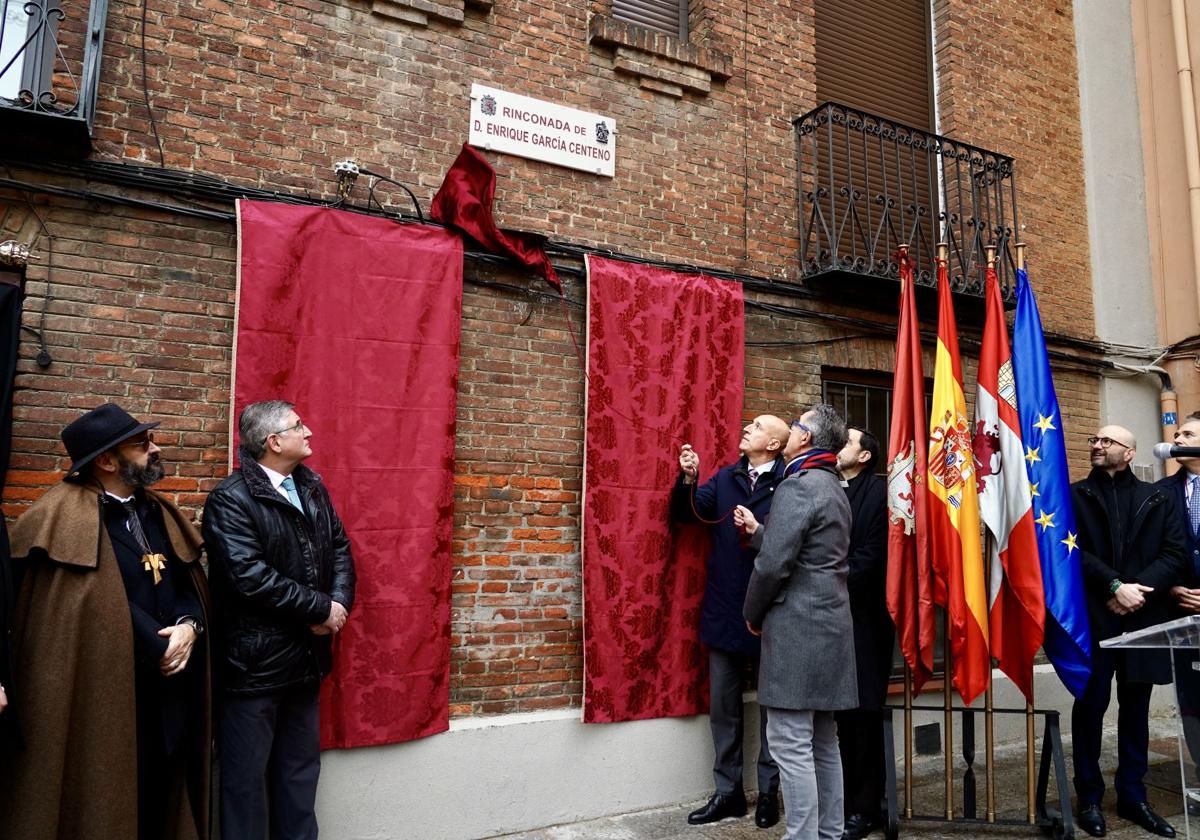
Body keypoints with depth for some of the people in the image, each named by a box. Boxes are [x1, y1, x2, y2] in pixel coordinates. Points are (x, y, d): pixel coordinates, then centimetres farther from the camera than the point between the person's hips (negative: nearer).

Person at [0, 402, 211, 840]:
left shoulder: (160, 514, 11)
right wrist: (159, 647, -13)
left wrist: (189, 626, -9)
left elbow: (190, 585, 10)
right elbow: (102, 605, -18)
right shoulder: (64, 519, -12)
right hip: (105, 700, -7)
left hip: (169, 696, 7)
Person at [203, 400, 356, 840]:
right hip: (255, 661, -7)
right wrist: (321, 608, -18)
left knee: (301, 769, 19)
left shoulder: (312, 486, 8)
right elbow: (250, 578, -24)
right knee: (247, 775, 8)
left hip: (306, 655, 7)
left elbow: (340, 547, 10)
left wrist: (340, 602, -8)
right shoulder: (230, 499, -15)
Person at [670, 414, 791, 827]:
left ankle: (768, 793, 26)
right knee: (722, 704, 13)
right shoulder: (725, 478, 9)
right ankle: (728, 792, 27)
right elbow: (684, 513, 5)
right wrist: (687, 479, -10)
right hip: (724, 610, 5)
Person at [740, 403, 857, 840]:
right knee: (823, 743, 14)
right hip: (830, 626, 10)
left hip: (797, 628, -10)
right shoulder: (836, 489, 16)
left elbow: (774, 564, -18)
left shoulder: (797, 486, -13)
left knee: (791, 744, -4)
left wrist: (752, 615, -3)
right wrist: (758, 531, 20)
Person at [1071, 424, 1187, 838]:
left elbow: (1175, 553, 2)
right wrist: (1114, 586, -16)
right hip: (1092, 617, -2)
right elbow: (1072, 550, -6)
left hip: (1143, 617, 2)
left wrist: (1140, 589, -12)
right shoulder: (1074, 496, 5)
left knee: (1136, 706, 10)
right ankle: (1089, 796, 13)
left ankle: (1132, 794, 22)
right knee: (1091, 704, 3)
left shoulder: (1155, 498, 12)